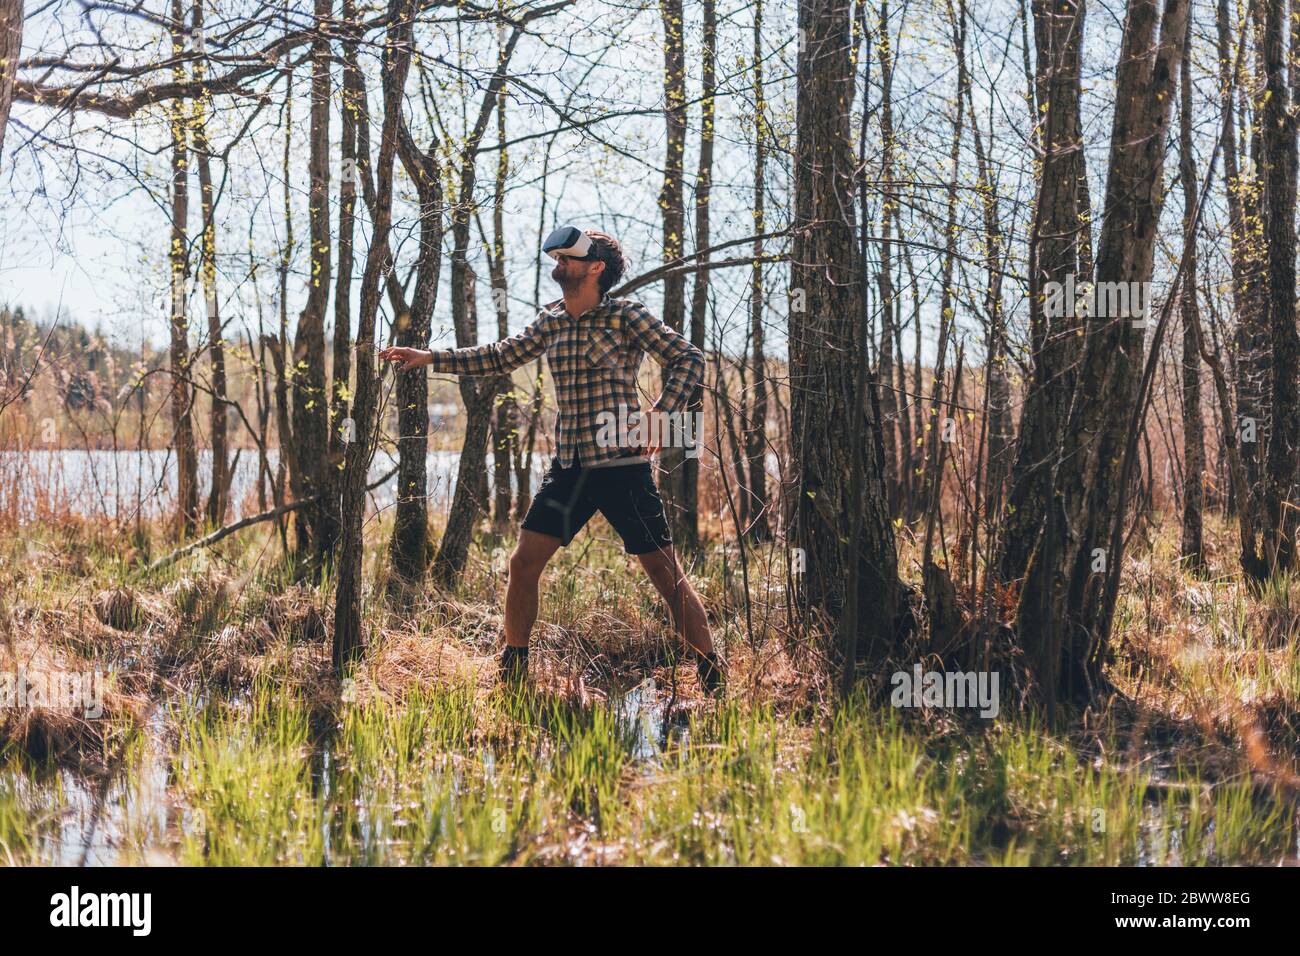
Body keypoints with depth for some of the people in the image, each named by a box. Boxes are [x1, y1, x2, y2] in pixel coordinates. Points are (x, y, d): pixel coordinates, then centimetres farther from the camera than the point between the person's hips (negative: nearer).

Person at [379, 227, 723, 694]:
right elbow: (501, 357, 19)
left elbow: (689, 358, -8)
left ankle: (712, 677, 10)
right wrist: (430, 358, 14)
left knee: (667, 575, -2)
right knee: (523, 562, 0)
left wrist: (661, 415, -18)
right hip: (568, 467, 5)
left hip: (622, 465, -5)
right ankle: (512, 670, 16)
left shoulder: (626, 315, -6)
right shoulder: (551, 321, 11)